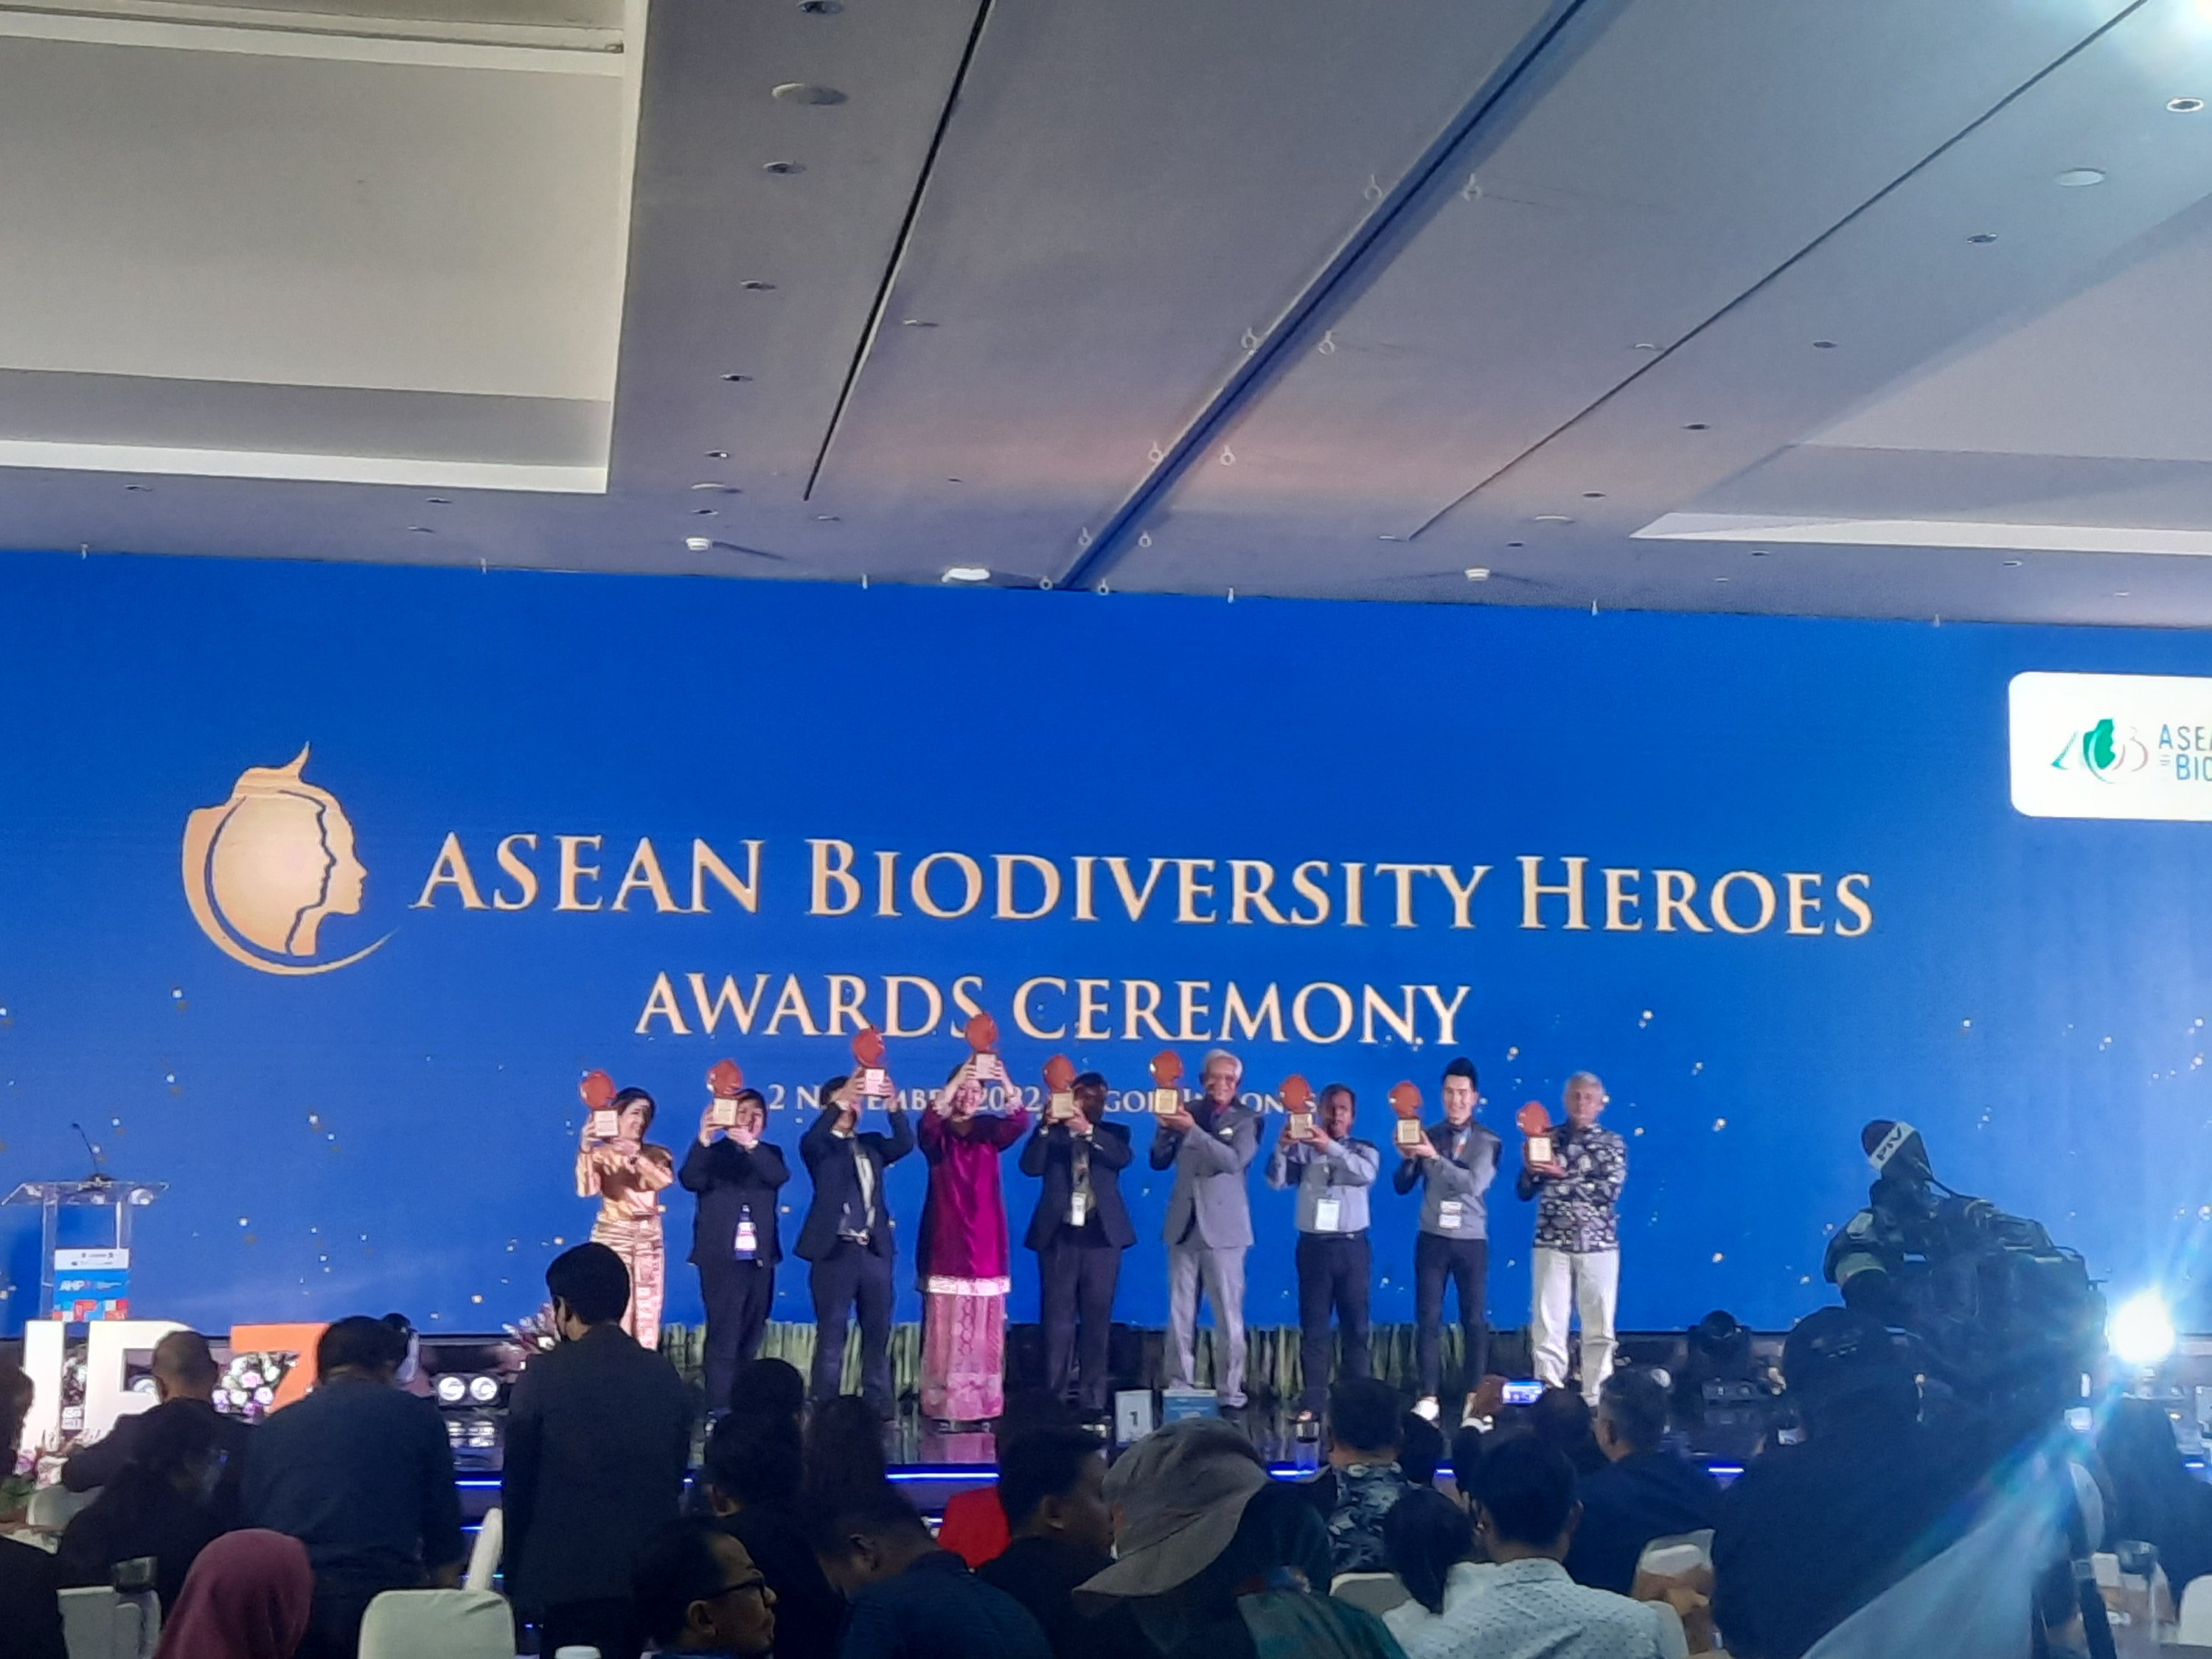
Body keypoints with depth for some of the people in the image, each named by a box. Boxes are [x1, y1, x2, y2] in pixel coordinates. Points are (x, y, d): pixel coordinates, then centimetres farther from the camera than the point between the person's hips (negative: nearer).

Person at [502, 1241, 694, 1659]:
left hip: (569, 1578, -4)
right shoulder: (665, 1376, 4)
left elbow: (518, 1484, -3)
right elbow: (676, 1477, 10)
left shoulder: (544, 1376, -8)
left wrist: (515, 1583, 6)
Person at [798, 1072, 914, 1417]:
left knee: (878, 1332, 6)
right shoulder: (820, 1148, 2)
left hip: (875, 1250, 5)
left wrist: (893, 1106, -15)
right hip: (836, 1250, -4)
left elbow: (905, 1144, -2)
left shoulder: (872, 1144, 15)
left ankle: (879, 1405, 12)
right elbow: (809, 1140, -21)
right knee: (831, 1333, -2)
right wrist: (839, 1103, -29)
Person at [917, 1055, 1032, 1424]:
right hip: (946, 1244, -2)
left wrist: (1005, 1082, -30)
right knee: (945, 1331, -6)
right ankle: (942, 1406, -4)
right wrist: (958, 1078, -33)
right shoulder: (938, 1134, 2)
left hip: (985, 1245, 2)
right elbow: (928, 1121, -22)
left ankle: (984, 1407, 4)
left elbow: (1020, 1122, -14)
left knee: (984, 1333, 1)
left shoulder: (990, 1131, 7)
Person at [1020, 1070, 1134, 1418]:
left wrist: (1088, 1130, -21)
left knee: (1097, 1319, 1)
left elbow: (1123, 1158, -9)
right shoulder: (1052, 1134, 8)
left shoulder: (1113, 1134, 11)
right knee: (1058, 1319, -1)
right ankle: (1054, 1399, 0)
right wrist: (1046, 1126, -18)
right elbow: (1031, 1167, -7)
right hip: (1059, 1234, -1)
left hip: (1101, 1235, 1)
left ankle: (1094, 1401, 2)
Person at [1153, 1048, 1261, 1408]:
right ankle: (1178, 1387, 11)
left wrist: (1192, 1130, -22)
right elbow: (1160, 1161, 8)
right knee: (1180, 1314, 6)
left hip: (1222, 1227, -3)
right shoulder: (1188, 1112, 9)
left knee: (1229, 1315, -2)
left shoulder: (1247, 1119, 0)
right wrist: (1166, 1128, -10)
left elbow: (1235, 1160, -17)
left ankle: (1230, 1391, 2)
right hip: (1184, 1225, 3)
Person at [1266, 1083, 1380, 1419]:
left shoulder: (1365, 1149, 6)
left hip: (1352, 1246, 0)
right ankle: (1312, 1401, 3)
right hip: (1314, 1245, 0)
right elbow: (1277, 1181, -6)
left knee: (1356, 1325, 3)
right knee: (1313, 1326, 2)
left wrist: (1331, 1147, -28)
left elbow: (1366, 1173, -16)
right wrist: (1281, 1148, -24)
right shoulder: (1304, 1150, 6)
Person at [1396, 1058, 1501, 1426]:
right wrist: (1408, 1159, -16)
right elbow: (1402, 1186, 4)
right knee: (1428, 1317, 0)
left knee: (1475, 1319, 4)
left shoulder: (1488, 1141, -1)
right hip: (1432, 1240, 1)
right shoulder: (1427, 1136, 4)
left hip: (1472, 1241, -1)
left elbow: (1474, 1183, -17)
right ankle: (1428, 1396, 3)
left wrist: (1434, 1158, -24)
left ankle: (1476, 1396, 11)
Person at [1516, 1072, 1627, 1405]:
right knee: (1548, 1324, -2)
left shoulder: (1612, 1143, 4)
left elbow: (1610, 1191, -10)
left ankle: (1595, 1398, 9)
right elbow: (1525, 1191, 8)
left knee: (1598, 1326, 2)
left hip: (1598, 1245, -1)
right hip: (1552, 1244, 1)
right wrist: (1531, 1169, -13)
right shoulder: (1548, 1139, 8)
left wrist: (1564, 1175, -16)